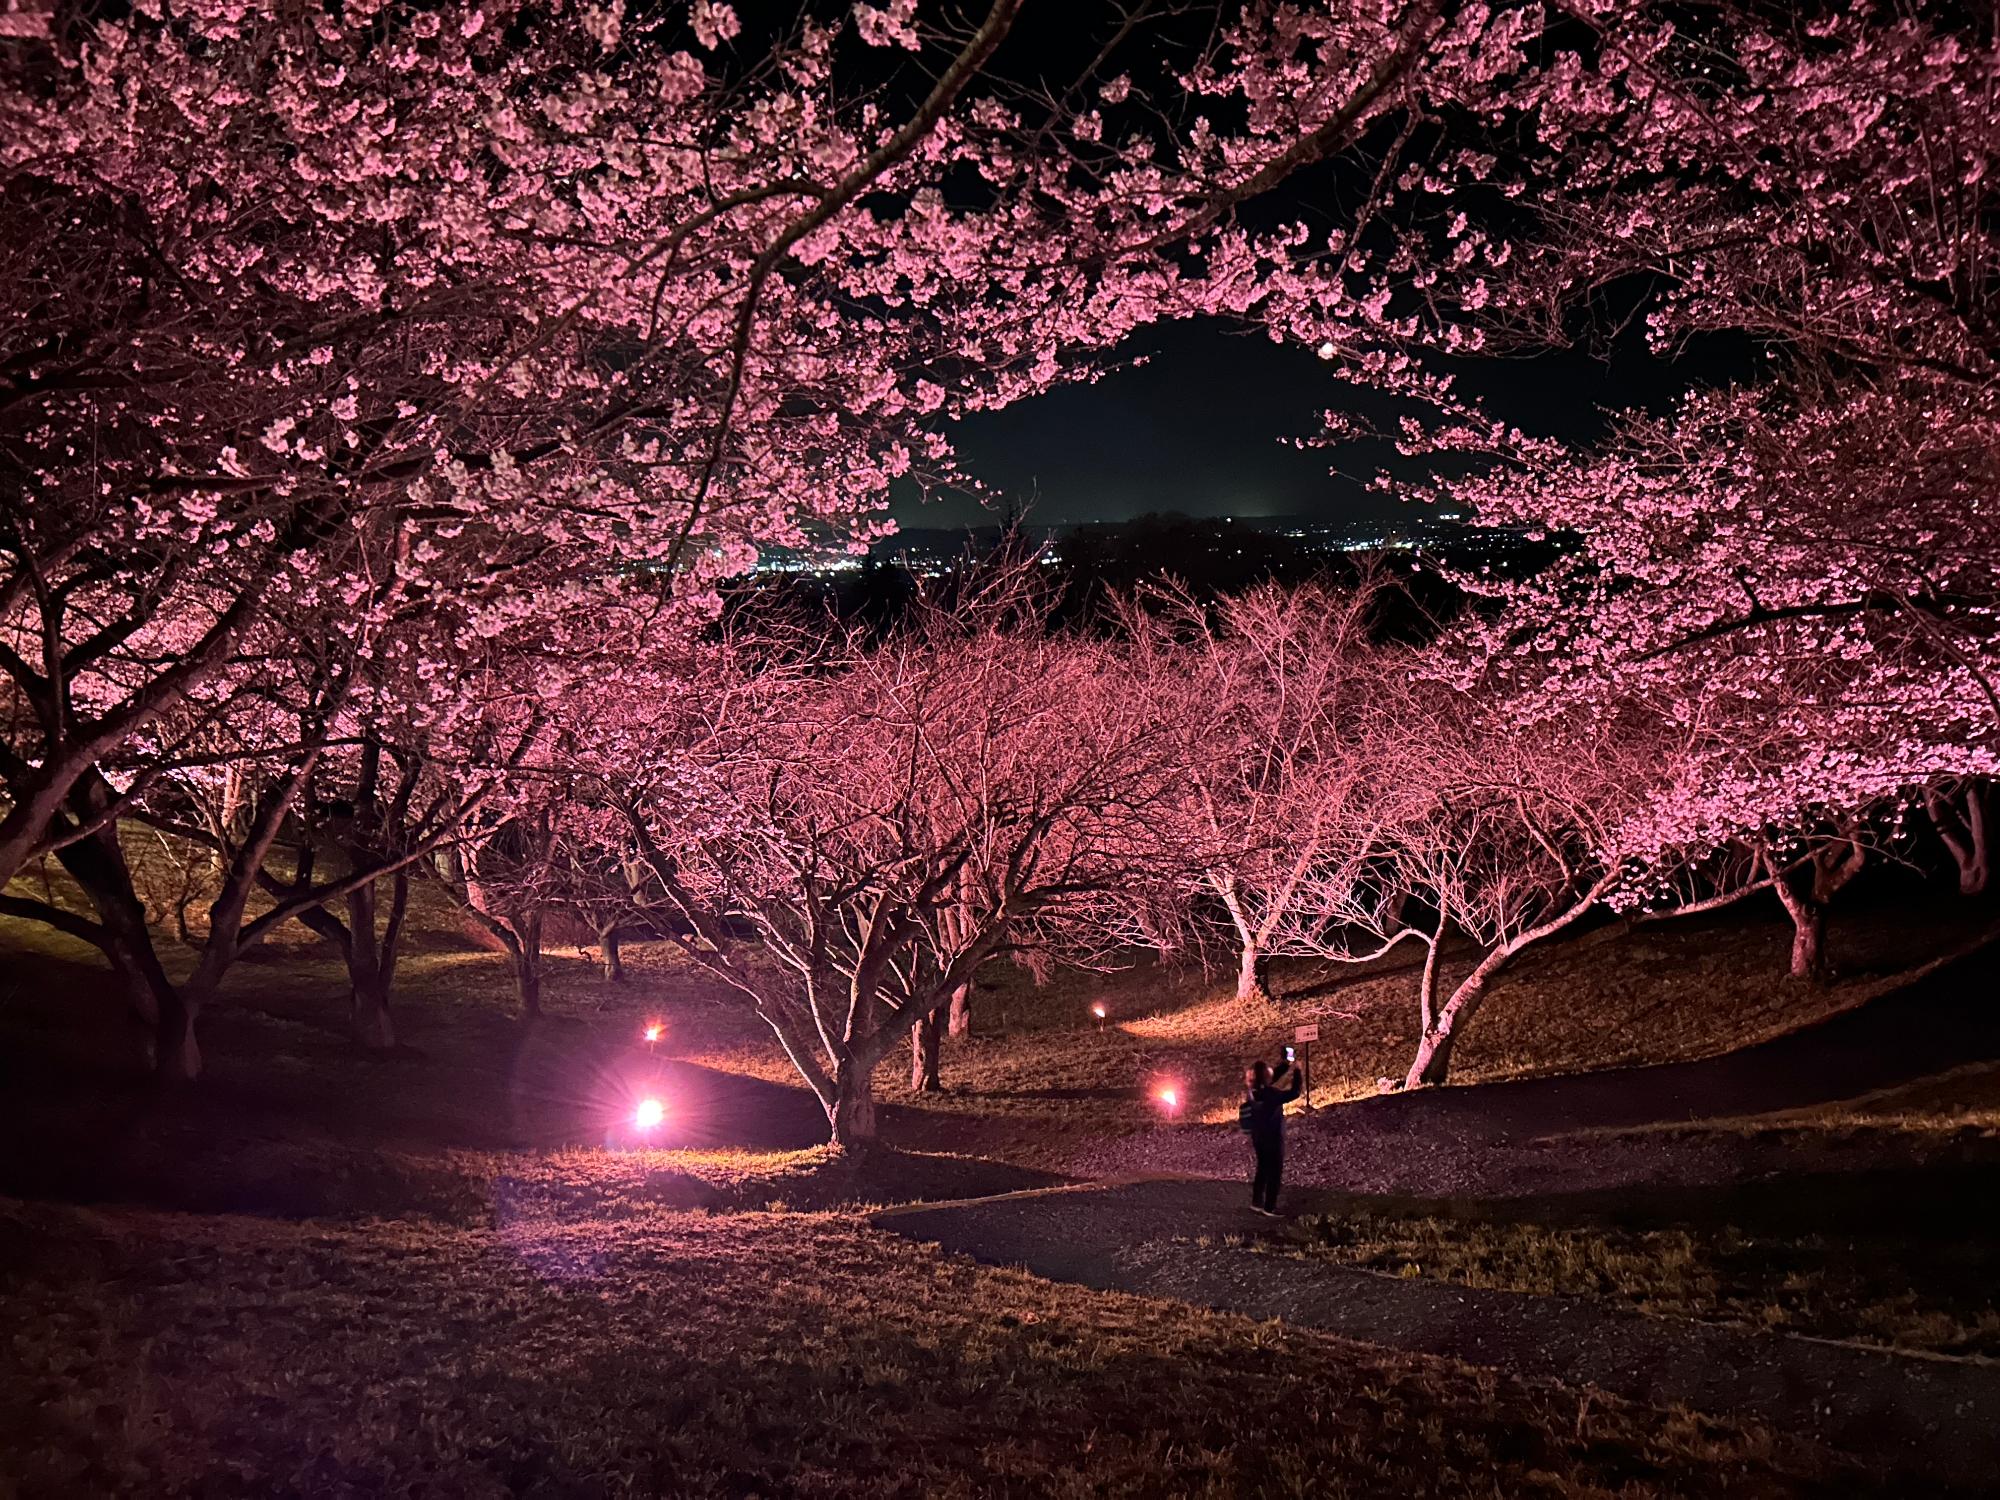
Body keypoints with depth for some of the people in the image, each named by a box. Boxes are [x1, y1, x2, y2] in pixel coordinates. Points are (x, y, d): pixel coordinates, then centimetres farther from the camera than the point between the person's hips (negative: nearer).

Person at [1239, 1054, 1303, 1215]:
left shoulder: (1253, 1092, -3)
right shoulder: (1269, 1094, -28)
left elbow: (1273, 1081, 13)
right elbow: (1294, 1093, -27)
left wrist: (1285, 1065, 5)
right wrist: (1295, 1070, -18)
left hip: (1258, 1137, 8)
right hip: (1272, 1138, -8)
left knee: (1263, 1169, 22)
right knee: (1275, 1172, 6)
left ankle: (1257, 1202, 30)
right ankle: (1270, 1207, 12)